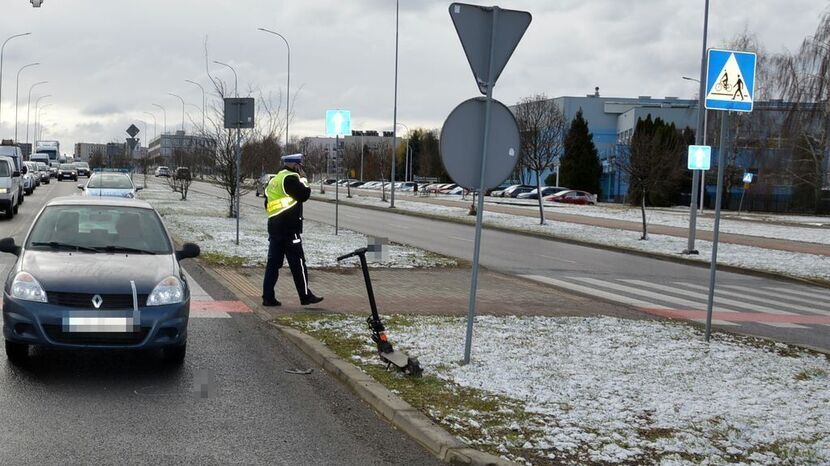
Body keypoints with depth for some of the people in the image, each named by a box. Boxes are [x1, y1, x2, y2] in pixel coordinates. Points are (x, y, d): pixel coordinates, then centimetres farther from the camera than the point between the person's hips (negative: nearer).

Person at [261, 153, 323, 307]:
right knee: (298, 263, -2)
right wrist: (303, 178, -1)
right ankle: (305, 296, 3)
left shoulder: (274, 180, 18)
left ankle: (268, 297, 6)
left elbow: (267, 205, 21)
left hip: (274, 226, 9)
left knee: (273, 262, 7)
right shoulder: (290, 178, -10)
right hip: (289, 228, -9)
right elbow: (304, 195, -14)